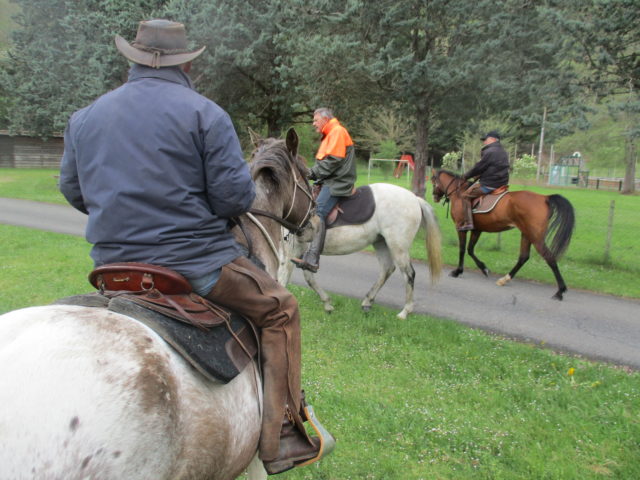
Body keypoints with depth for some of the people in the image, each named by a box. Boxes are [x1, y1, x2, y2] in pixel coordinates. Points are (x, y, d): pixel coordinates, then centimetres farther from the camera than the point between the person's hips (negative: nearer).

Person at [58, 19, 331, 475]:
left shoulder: (85, 117, 9)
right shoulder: (205, 113, -7)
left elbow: (74, 192, 16)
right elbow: (236, 197, -13)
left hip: (113, 265, 6)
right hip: (196, 262, -6)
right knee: (280, 309, 11)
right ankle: (282, 440, 10)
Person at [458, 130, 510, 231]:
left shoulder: (490, 152, -15)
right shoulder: (503, 152, 16)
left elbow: (479, 167, -11)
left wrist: (466, 176, 3)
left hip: (488, 185, -10)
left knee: (465, 196, -6)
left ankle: (467, 223, -15)